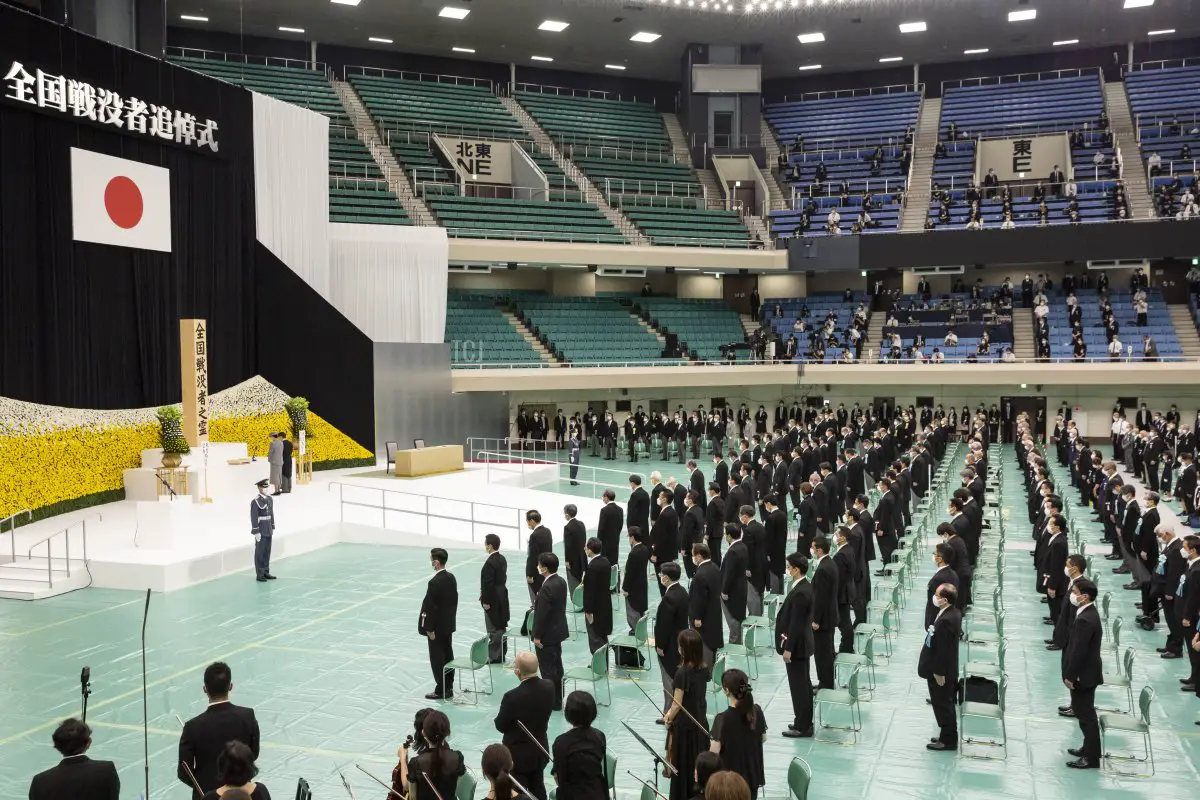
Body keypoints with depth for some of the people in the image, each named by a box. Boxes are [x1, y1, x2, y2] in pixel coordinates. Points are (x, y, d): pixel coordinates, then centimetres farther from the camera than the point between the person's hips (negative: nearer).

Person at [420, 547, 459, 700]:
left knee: (437, 659, 1)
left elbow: (431, 607, -21)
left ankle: (441, 690, 7)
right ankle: (448, 687, 23)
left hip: (437, 627, -8)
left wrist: (429, 629, -15)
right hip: (449, 624, 8)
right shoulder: (451, 578, 3)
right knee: (448, 656, 15)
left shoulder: (435, 582, -23)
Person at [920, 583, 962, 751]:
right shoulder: (954, 613, 1)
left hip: (941, 672, -10)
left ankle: (948, 740, 19)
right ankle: (947, 736, 33)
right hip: (944, 669, 10)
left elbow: (943, 649, -26)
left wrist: (939, 673, -18)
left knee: (943, 706, 6)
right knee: (945, 705, 21)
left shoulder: (946, 620, -30)